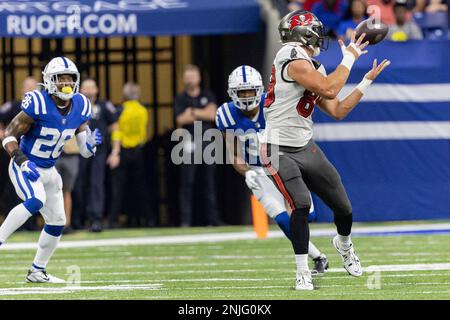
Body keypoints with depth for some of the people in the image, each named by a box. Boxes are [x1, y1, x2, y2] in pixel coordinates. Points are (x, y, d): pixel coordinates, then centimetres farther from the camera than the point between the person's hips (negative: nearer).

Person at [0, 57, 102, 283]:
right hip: (24, 167, -7)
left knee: (57, 222, 9)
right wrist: (22, 161, -32)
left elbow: (85, 151, 1)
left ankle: (37, 272, 25)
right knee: (36, 201, -34)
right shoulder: (38, 104, -23)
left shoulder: (80, 106, -4)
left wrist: (91, 143, -22)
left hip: (48, 171, 7)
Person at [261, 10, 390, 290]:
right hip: (280, 151, -8)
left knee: (344, 209, 9)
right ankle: (303, 272, -10)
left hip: (306, 148, 8)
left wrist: (368, 81, 13)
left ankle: (344, 245, 42)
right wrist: (350, 57, -14)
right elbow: (329, 90, -25)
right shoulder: (294, 59, -18)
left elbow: (337, 111, 12)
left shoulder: (313, 68, 9)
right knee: (302, 205, -24)